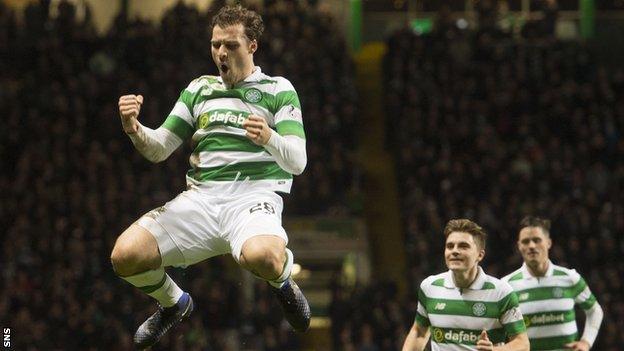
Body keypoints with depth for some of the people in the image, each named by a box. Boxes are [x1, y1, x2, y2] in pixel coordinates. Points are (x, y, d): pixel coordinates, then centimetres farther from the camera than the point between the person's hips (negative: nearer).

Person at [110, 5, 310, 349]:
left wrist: (269, 138, -26)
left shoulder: (278, 89, 7)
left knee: (261, 256, -40)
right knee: (125, 255, -18)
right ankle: (174, 304, 15)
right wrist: (134, 129, -6)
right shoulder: (199, 89, 19)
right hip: (200, 197, 4)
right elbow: (159, 150, 17)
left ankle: (283, 280, 0)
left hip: (253, 196, -4)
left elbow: (297, 162, -3)